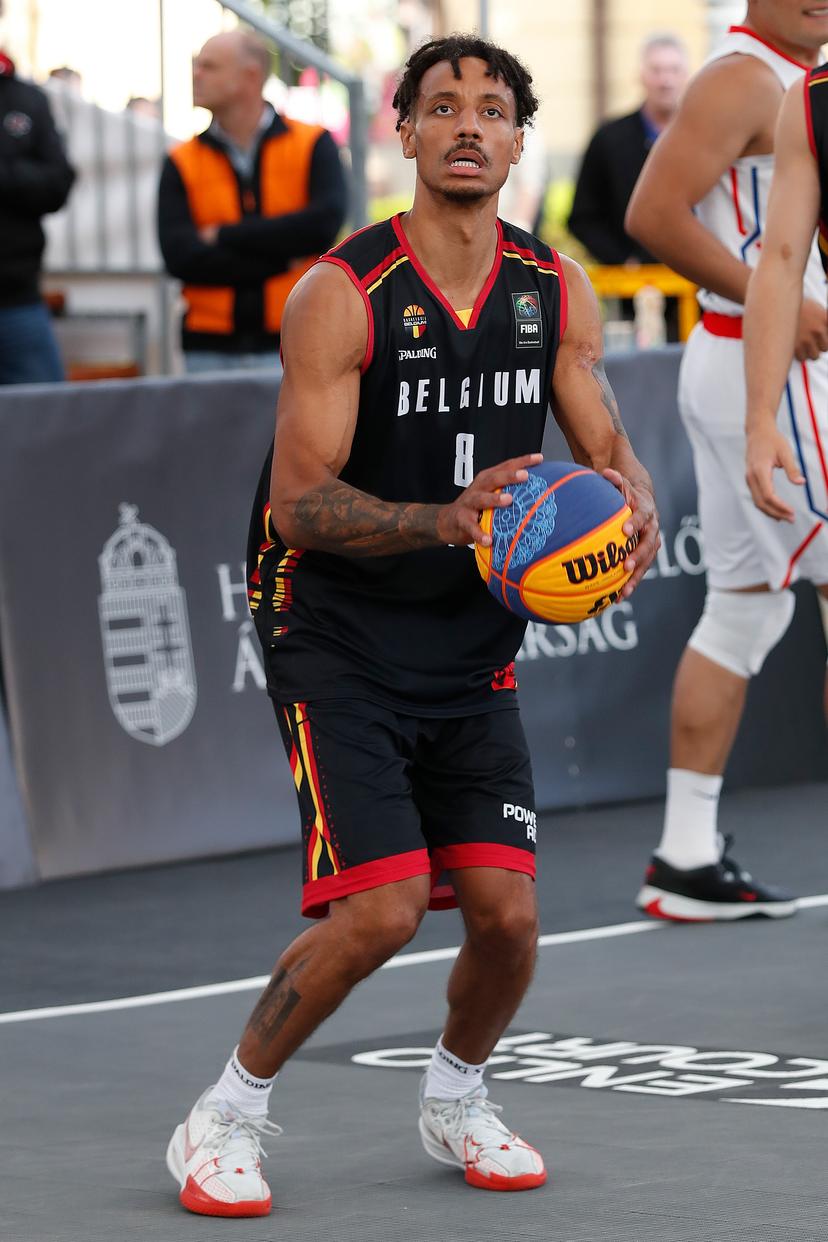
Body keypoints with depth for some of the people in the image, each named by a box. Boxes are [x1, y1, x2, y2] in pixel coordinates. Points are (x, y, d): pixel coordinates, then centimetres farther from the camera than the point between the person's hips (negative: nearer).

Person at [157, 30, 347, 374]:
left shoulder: (314, 145, 4)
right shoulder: (180, 163, 7)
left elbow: (324, 223, -13)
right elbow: (179, 256, -6)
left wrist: (225, 235, -7)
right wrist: (283, 259, -11)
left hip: (291, 345, -1)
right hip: (211, 350, 2)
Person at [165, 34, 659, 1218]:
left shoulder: (557, 292, 1)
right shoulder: (342, 296, -15)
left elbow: (609, 448, 6)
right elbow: (296, 501, -18)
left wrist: (635, 506, -18)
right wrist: (443, 520, -34)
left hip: (472, 645, 5)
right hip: (338, 639, -5)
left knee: (506, 912, -3)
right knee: (384, 907, -17)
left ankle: (455, 1099, 29)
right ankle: (224, 1120, 4)